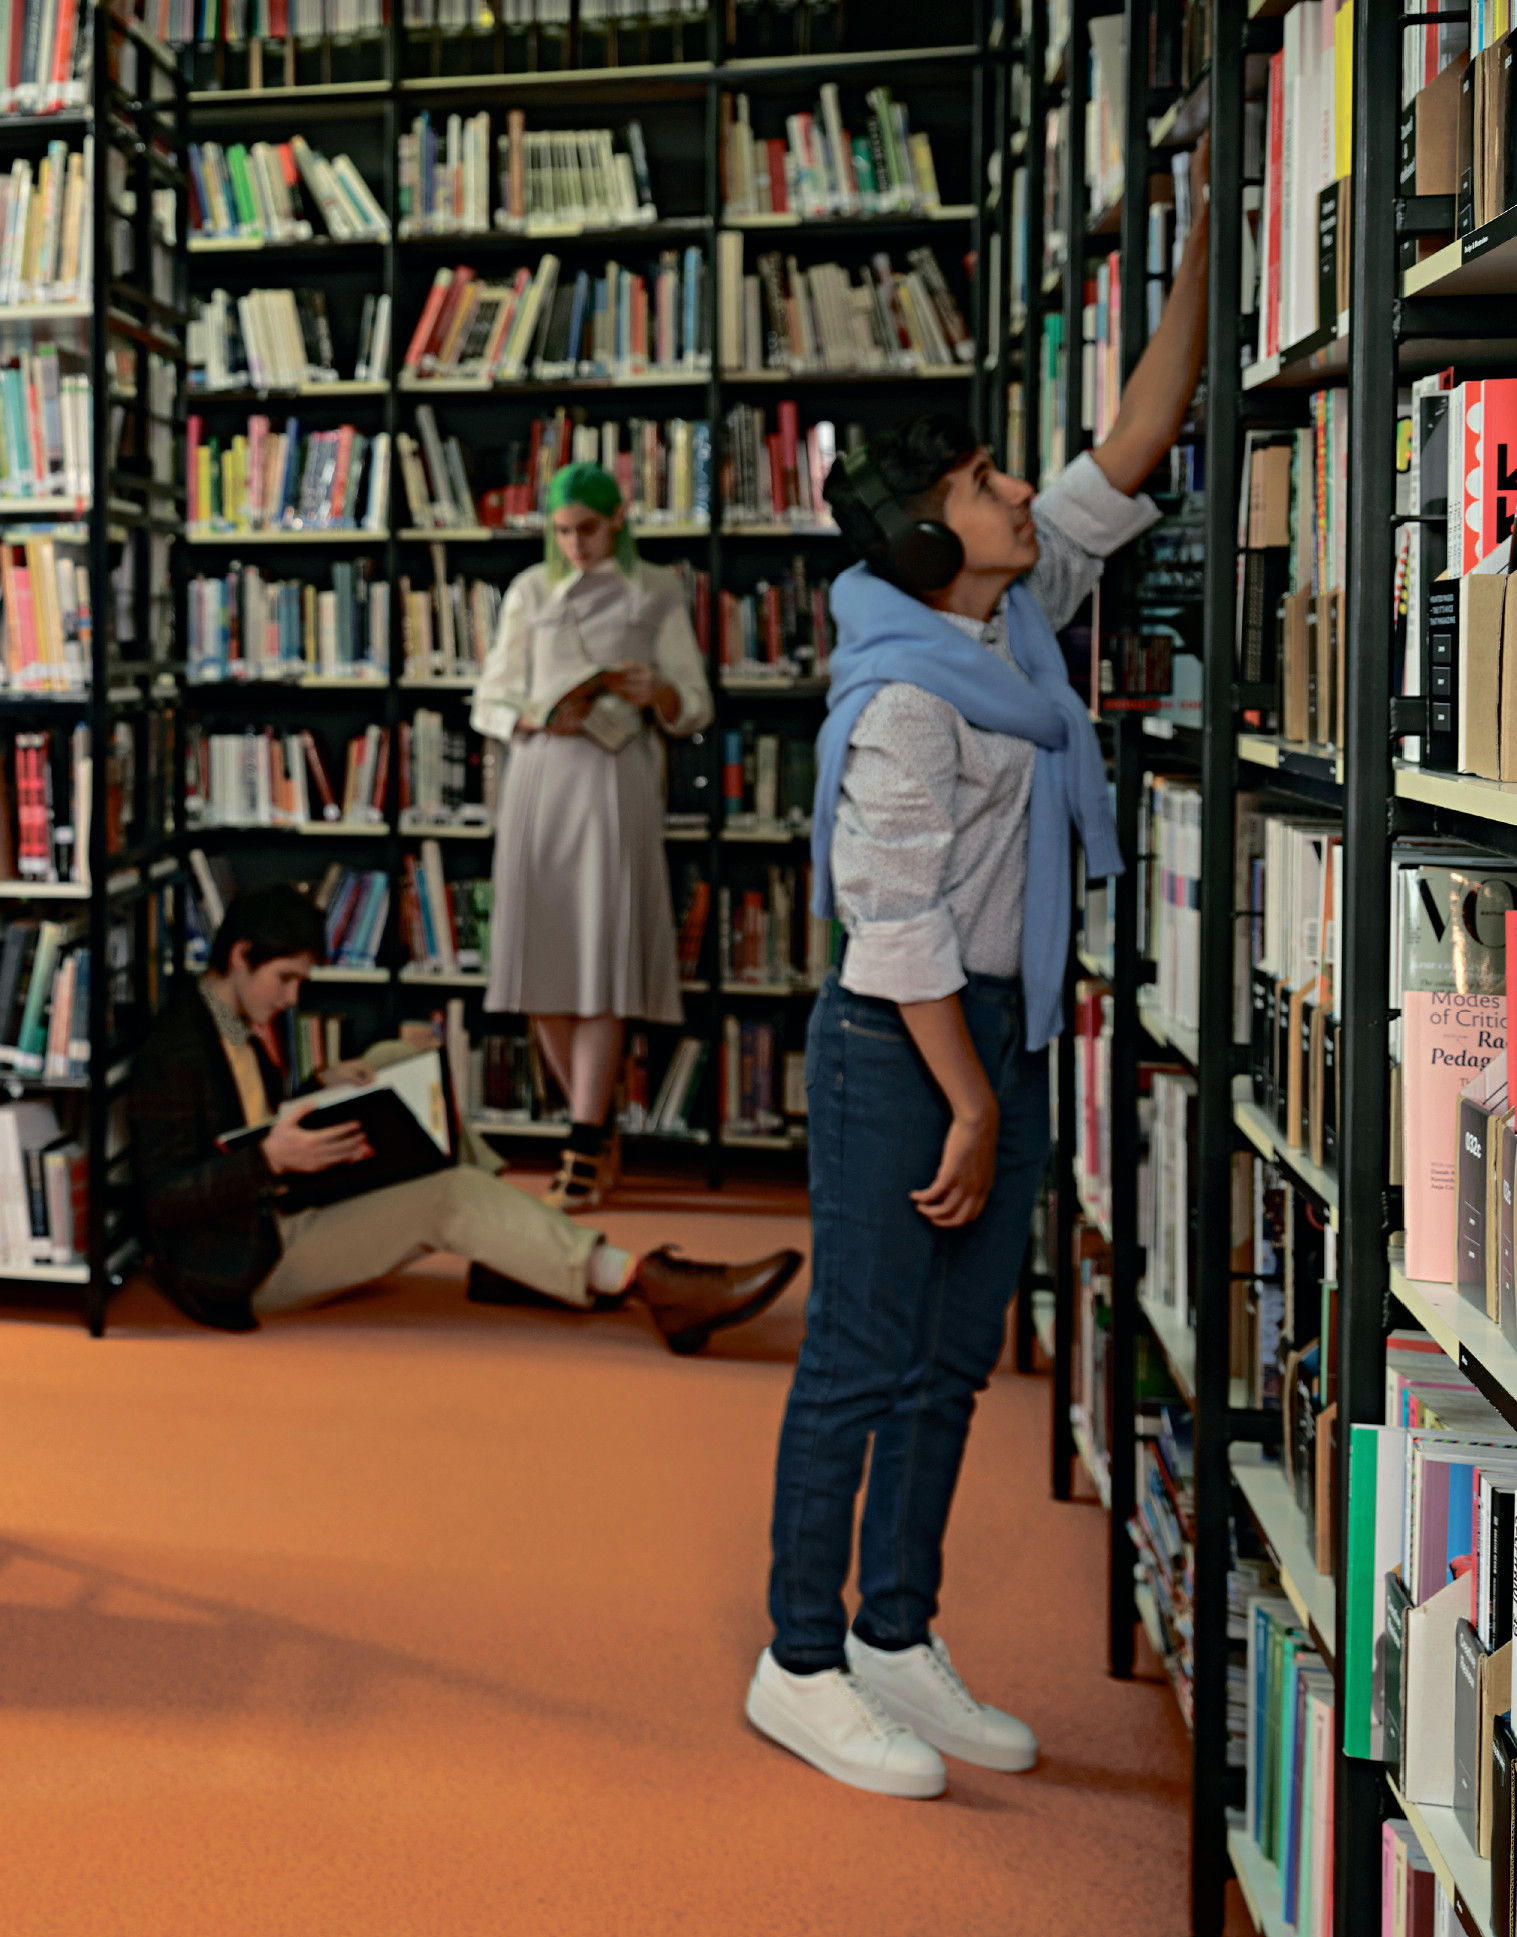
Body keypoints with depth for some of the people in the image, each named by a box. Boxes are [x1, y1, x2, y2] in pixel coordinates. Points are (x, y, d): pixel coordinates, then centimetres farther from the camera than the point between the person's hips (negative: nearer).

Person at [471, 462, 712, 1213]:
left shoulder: (655, 594, 7)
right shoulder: (530, 592, 12)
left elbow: (695, 710, 6)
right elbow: (489, 703, 12)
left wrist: (655, 690, -16)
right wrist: (538, 718, -9)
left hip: (615, 785, -3)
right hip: (538, 780, 3)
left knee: (602, 965, -11)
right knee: (540, 963, 1)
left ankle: (584, 1151, -11)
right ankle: (598, 1130, 17)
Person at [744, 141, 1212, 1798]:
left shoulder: (1018, 618, 7)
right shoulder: (904, 694, -18)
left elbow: (1129, 458, 10)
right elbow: (898, 924, -19)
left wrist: (1202, 254, 5)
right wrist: (968, 1100, -17)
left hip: (1004, 1031, 9)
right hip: (903, 1046, -9)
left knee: (951, 1362, 13)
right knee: (863, 1360, 0)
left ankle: (896, 1645, 24)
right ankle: (800, 1665, 12)